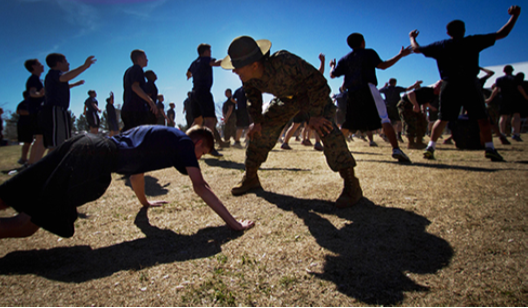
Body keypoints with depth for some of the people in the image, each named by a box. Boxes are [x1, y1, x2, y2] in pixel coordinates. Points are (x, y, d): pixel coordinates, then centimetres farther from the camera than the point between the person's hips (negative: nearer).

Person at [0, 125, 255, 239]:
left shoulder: (164, 136, 28)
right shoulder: (184, 142, 4)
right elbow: (200, 186, -5)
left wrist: (145, 202, 53)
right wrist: (232, 223, -3)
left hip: (85, 143, 9)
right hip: (95, 160, -9)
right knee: (26, 224, -9)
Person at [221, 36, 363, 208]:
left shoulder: (284, 62, -42)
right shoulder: (247, 77, -22)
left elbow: (316, 81, -33)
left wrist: (315, 115, -34)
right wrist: (257, 121, -4)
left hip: (313, 95, -6)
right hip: (286, 99, 6)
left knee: (325, 128, -29)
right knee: (261, 131, -1)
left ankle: (351, 186, -23)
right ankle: (250, 178, 16)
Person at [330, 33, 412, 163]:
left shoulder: (344, 59, 18)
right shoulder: (369, 53, 7)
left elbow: (332, 75, 15)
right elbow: (382, 65, -5)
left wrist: (332, 66, 36)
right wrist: (400, 55, 4)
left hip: (352, 94, 5)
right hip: (367, 90, -4)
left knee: (347, 124, 17)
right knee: (384, 119, -11)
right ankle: (396, 149, -24)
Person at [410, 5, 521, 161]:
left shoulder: (440, 46, 9)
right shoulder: (472, 42, 6)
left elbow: (417, 49, 18)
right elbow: (502, 34, 11)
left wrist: (412, 38, 36)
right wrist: (514, 16, 25)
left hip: (449, 85, 2)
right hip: (470, 84, -1)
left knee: (443, 119, 8)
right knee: (482, 118, 6)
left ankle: (430, 147, 1)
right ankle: (490, 148, -1)